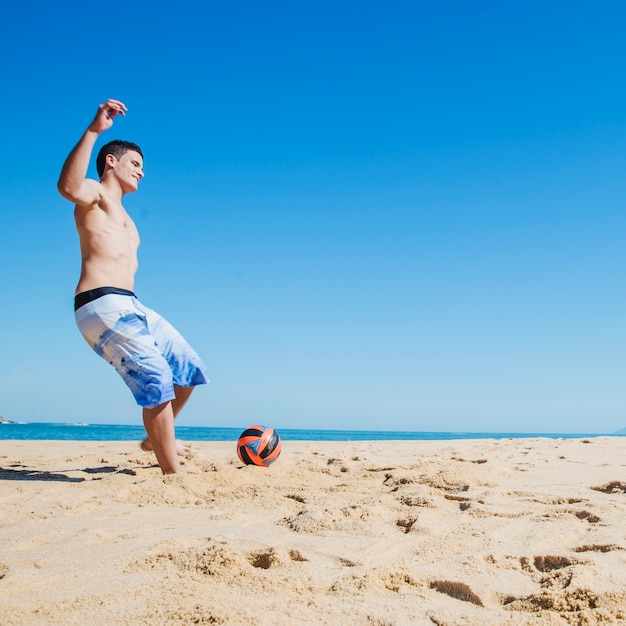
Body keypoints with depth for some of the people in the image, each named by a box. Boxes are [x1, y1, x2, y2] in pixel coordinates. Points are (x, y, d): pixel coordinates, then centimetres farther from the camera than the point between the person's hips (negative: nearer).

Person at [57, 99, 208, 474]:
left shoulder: (124, 216, 30)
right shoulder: (94, 193, 4)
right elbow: (68, 187, -23)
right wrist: (93, 131, -29)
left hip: (131, 306, 9)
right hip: (101, 304, -9)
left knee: (189, 370, 14)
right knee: (156, 379, -20)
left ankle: (156, 438, 33)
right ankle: (174, 475, -18)